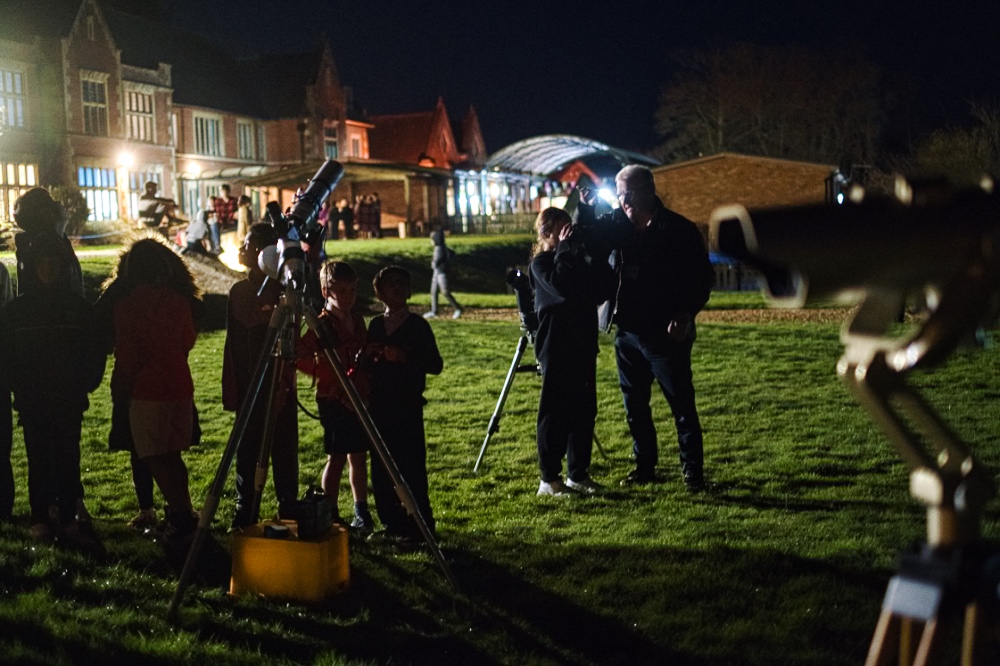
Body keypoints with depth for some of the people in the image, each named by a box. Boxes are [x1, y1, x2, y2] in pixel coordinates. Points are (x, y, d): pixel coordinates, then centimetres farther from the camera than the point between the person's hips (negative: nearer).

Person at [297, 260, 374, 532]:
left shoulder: (357, 321, 11)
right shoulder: (321, 325, -10)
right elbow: (301, 357, -18)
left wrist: (365, 385, 9)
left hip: (358, 398, 7)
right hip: (334, 399, -7)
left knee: (359, 456, 12)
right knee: (337, 457, -4)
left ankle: (361, 513, 23)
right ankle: (331, 516, 5)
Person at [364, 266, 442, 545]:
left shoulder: (417, 325, -3)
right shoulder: (375, 325, 12)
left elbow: (435, 364, -8)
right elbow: (366, 365, 20)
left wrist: (405, 357, -20)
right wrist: (367, 354, -1)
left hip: (408, 406, -6)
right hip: (379, 405, 6)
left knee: (411, 467, -5)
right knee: (380, 468, 9)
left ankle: (419, 526, 4)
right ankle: (392, 524, 20)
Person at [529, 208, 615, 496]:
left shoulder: (576, 258, 16)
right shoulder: (541, 263, -3)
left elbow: (604, 291, 8)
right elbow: (562, 286, -23)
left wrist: (597, 258, -2)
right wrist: (566, 250, -15)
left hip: (583, 345, 7)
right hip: (556, 347, -7)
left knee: (584, 410, 8)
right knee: (555, 411, -4)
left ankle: (578, 474, 17)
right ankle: (549, 478, 2)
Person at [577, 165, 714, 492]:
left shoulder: (679, 229, -7)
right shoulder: (617, 224, 6)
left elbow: (703, 278, -6)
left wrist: (686, 314, -18)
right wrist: (584, 209, -3)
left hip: (666, 334, -5)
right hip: (627, 331, 5)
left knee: (682, 405, -1)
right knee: (634, 404, 12)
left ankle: (693, 471, 7)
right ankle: (644, 466, 23)